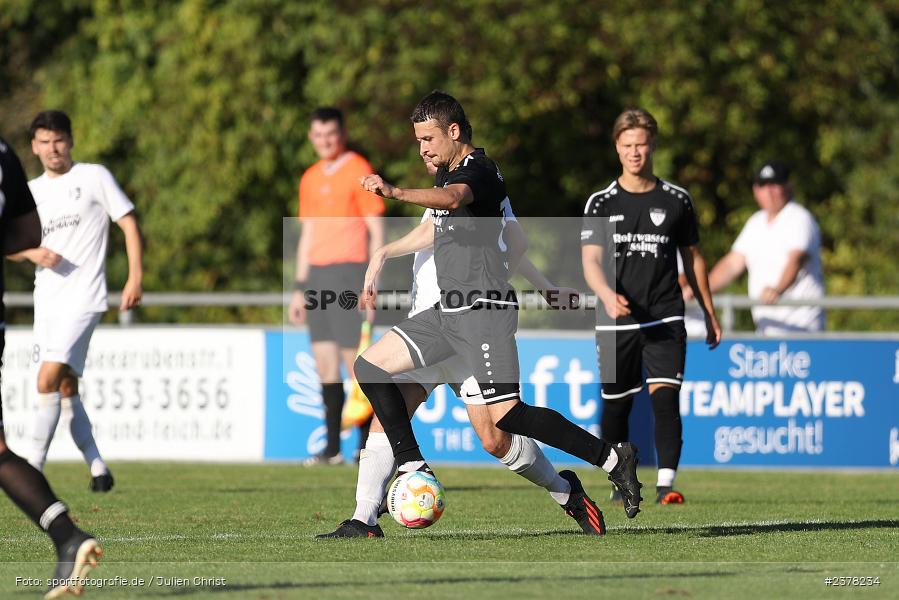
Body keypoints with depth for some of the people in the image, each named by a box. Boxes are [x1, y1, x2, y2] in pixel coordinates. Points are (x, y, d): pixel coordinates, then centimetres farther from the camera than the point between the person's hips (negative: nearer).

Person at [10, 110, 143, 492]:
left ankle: (34, 467, -17)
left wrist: (135, 278, -8)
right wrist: (32, 252, -8)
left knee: (49, 379, -18)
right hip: (46, 299, 6)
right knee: (65, 388, 8)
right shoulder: (31, 192, 14)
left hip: (82, 298, -6)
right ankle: (98, 469, 18)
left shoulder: (93, 177, 0)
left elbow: (129, 223, 0)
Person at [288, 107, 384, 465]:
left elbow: (377, 231, -6)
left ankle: (366, 445, -3)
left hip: (349, 271, -7)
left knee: (354, 360, -9)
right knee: (324, 363, 4)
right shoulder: (310, 179, 17)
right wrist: (299, 289, 18)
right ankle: (332, 447, 6)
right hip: (317, 274, 7)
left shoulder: (358, 171, -4)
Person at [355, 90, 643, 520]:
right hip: (450, 312, 10)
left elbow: (453, 199, -37)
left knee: (506, 415, -18)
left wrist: (395, 192, -51)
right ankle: (413, 470, 4)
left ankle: (612, 460, -11)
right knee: (370, 366, 6)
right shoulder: (449, 173, 18)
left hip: (483, 311, -10)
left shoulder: (477, 170, -13)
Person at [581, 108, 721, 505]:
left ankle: (666, 483, -21)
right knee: (616, 406, 6)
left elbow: (693, 258, 15)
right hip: (616, 321, 0)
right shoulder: (601, 203, 3)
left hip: (665, 320, 0)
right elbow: (591, 260, -7)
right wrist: (607, 294, -28)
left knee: (665, 397, -16)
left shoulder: (676, 200, 7)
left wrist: (709, 315, 15)